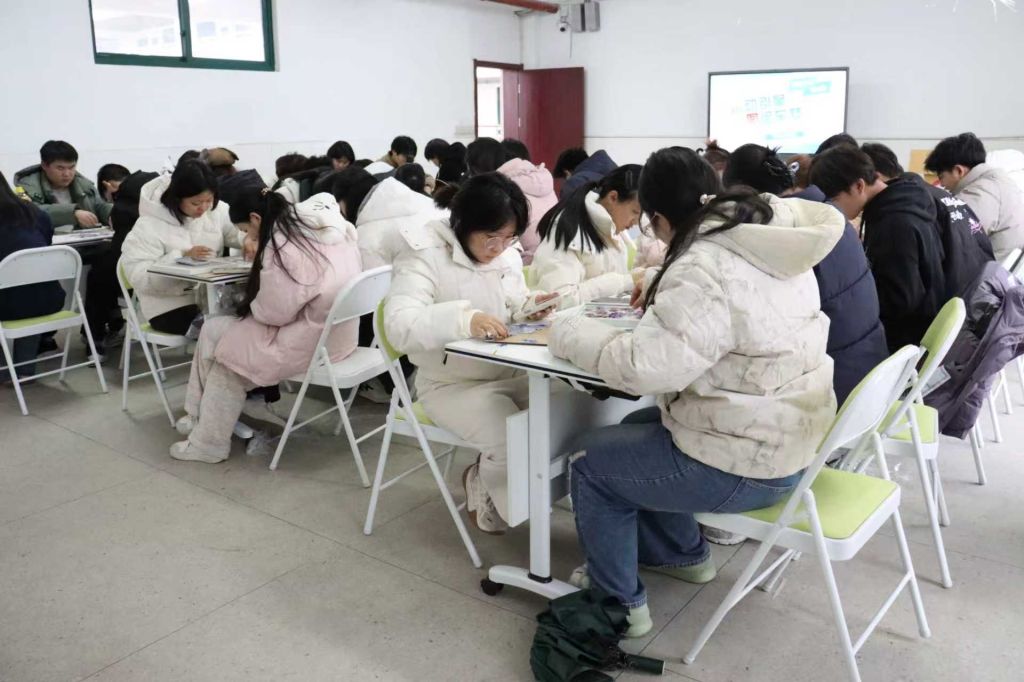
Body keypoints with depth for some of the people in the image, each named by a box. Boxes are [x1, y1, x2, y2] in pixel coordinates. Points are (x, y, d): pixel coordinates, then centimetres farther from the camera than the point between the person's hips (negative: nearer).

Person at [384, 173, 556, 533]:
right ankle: (486, 491, 10)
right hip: (453, 385, -7)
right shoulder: (424, 258, -16)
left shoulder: (508, 256, 4)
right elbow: (399, 327, -30)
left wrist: (529, 307, -10)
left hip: (511, 373, 7)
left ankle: (488, 477, 11)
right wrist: (464, 319, -44)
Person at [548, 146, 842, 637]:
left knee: (588, 458, 7)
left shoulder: (704, 269, -27)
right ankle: (684, 554, 38)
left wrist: (569, 332, -15)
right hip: (783, 435, 9)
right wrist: (662, 297, 18)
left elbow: (644, 367, -30)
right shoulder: (766, 240, 3)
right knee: (637, 429, 26)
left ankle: (618, 602, 21)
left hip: (744, 465, -9)